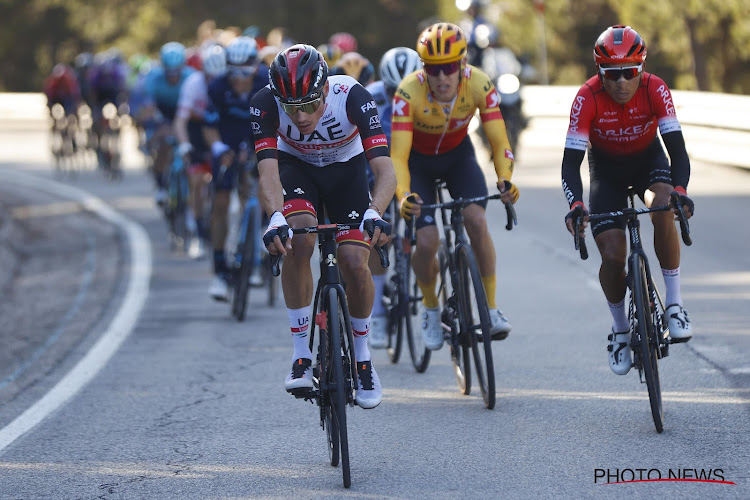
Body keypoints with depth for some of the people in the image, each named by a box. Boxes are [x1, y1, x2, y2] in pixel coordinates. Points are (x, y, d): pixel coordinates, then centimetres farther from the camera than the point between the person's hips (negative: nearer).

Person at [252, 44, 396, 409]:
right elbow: (268, 170, -39)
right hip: (296, 168, 0)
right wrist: (276, 218, -58)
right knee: (298, 238, -30)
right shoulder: (266, 103, -32)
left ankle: (362, 358, 10)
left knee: (355, 263, -16)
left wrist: (374, 213, -59)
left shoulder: (352, 96, -35)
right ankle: (301, 355, -19)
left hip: (347, 169, 0)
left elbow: (385, 170, -40)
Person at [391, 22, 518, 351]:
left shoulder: (479, 85, -29)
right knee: (427, 241, -16)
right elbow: (398, 156, -39)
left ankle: (491, 308, -11)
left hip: (458, 154, 1)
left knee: (477, 219, -24)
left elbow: (499, 142, -30)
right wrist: (403, 196, -57)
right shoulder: (409, 92, -35)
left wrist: (505, 180, -50)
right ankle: (430, 308, 13)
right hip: (419, 160, -1)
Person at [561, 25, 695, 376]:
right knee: (612, 257, -13)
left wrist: (680, 192, -50)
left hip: (648, 159, 0)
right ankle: (620, 330, 14)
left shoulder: (655, 90, -28)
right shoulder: (588, 98, -30)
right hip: (606, 168, 0)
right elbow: (571, 162, -32)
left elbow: (677, 149, -32)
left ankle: (674, 305, -23)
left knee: (663, 207, -34)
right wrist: (575, 206, -49)